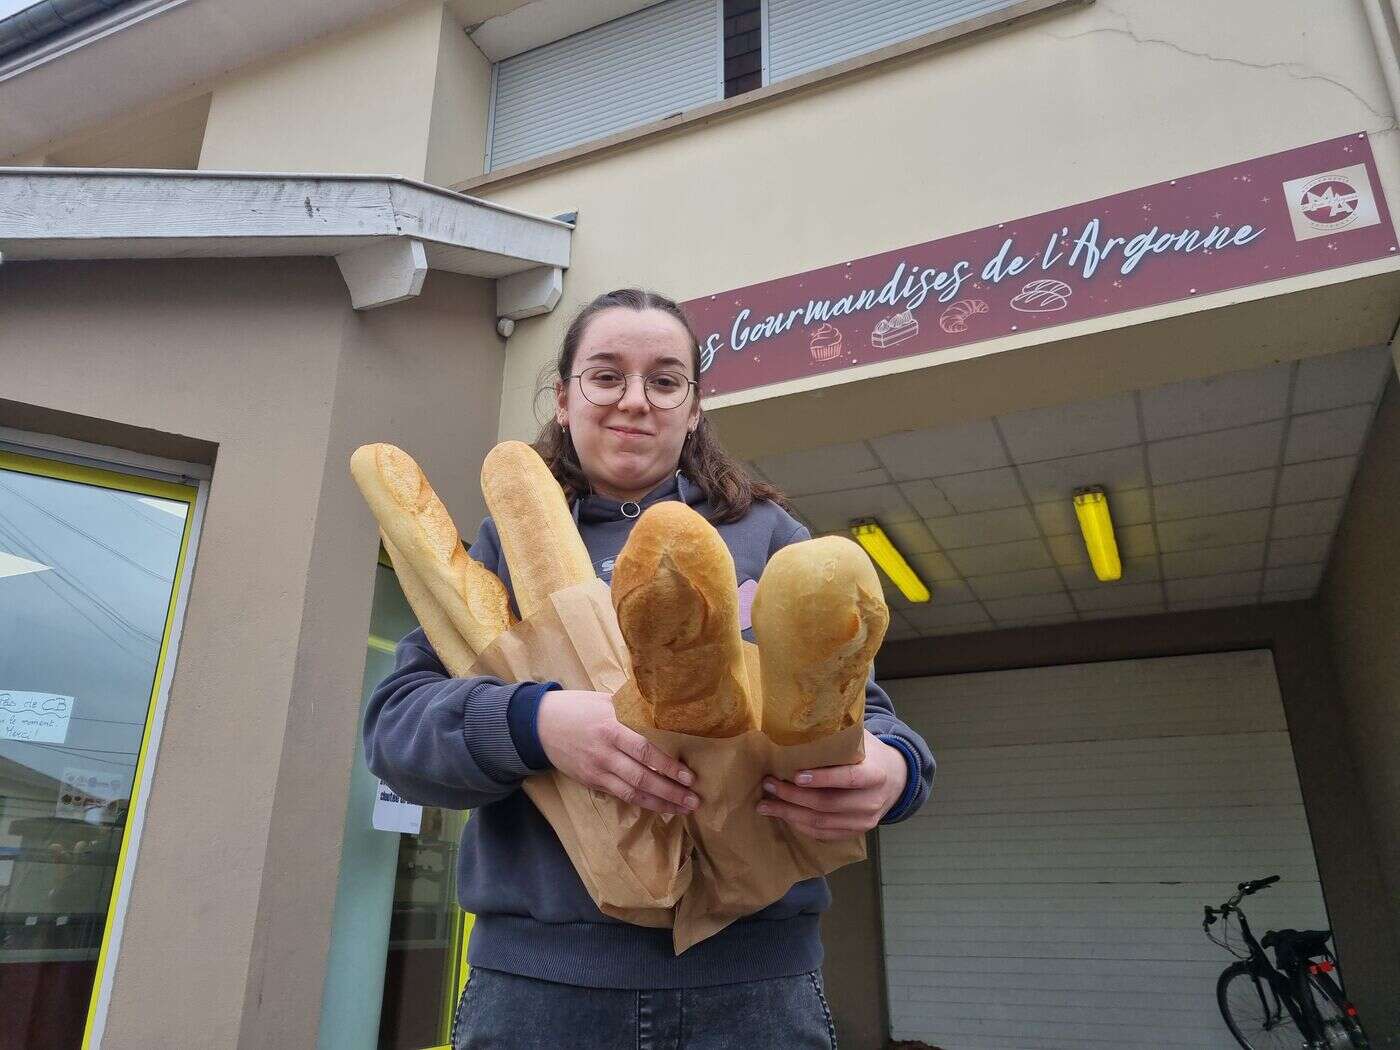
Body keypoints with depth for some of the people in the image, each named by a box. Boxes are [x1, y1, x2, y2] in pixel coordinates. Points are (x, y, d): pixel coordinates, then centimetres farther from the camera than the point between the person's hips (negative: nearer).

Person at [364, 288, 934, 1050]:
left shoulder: (767, 536, 8)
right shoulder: (505, 544, 8)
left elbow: (856, 704, 5)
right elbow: (394, 719, -1)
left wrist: (893, 769, -20)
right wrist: (534, 723, -23)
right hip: (537, 975, 0)